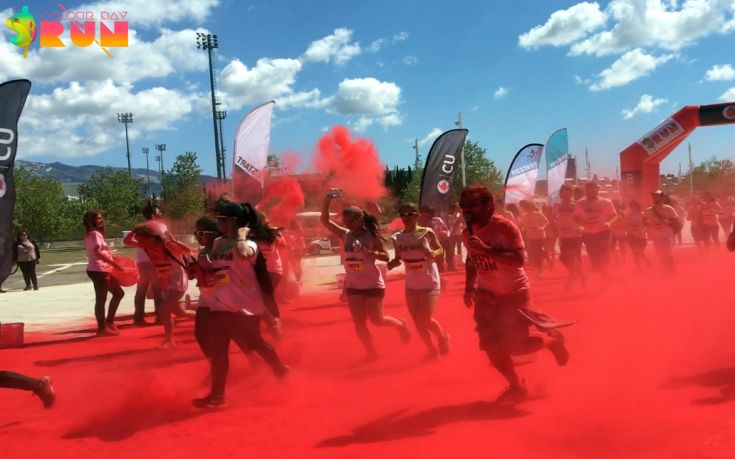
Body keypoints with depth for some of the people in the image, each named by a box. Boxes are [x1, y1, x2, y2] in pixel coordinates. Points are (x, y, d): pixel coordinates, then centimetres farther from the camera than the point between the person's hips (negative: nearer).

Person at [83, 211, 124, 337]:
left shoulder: (91, 234, 19)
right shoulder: (95, 234, -13)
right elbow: (97, 253, -25)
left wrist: (111, 257, 14)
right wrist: (113, 263, -25)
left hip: (101, 270, 11)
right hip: (98, 270, -11)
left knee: (118, 293, 17)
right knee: (101, 299, -5)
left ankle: (109, 322, 21)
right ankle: (102, 328, 1)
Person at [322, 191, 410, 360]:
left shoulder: (372, 235, -11)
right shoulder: (345, 235, 0)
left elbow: (386, 256, -13)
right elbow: (325, 221, -6)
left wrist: (369, 253, -30)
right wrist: (327, 200, -18)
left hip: (373, 284, -4)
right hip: (353, 286, 5)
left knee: (377, 320, 5)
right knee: (359, 324, 5)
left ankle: (400, 325, 34)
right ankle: (371, 352, 21)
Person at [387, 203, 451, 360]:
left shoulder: (427, 232, -14)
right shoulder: (397, 237, -4)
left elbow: (440, 249, 0)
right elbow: (399, 259, 7)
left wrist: (434, 253, -23)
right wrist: (390, 264, -15)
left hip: (430, 283, -4)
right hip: (411, 285, 4)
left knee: (427, 319, -8)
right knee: (418, 322, 9)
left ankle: (443, 337, 25)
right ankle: (432, 350, 31)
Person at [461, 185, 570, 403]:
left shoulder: (504, 227, -23)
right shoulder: (467, 233, -2)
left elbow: (519, 260, -34)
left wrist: (485, 249, -40)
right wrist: (469, 288, 6)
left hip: (514, 293, -6)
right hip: (487, 294, 6)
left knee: (515, 346, -10)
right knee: (491, 345, 0)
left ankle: (554, 339, 22)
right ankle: (516, 386, 21)